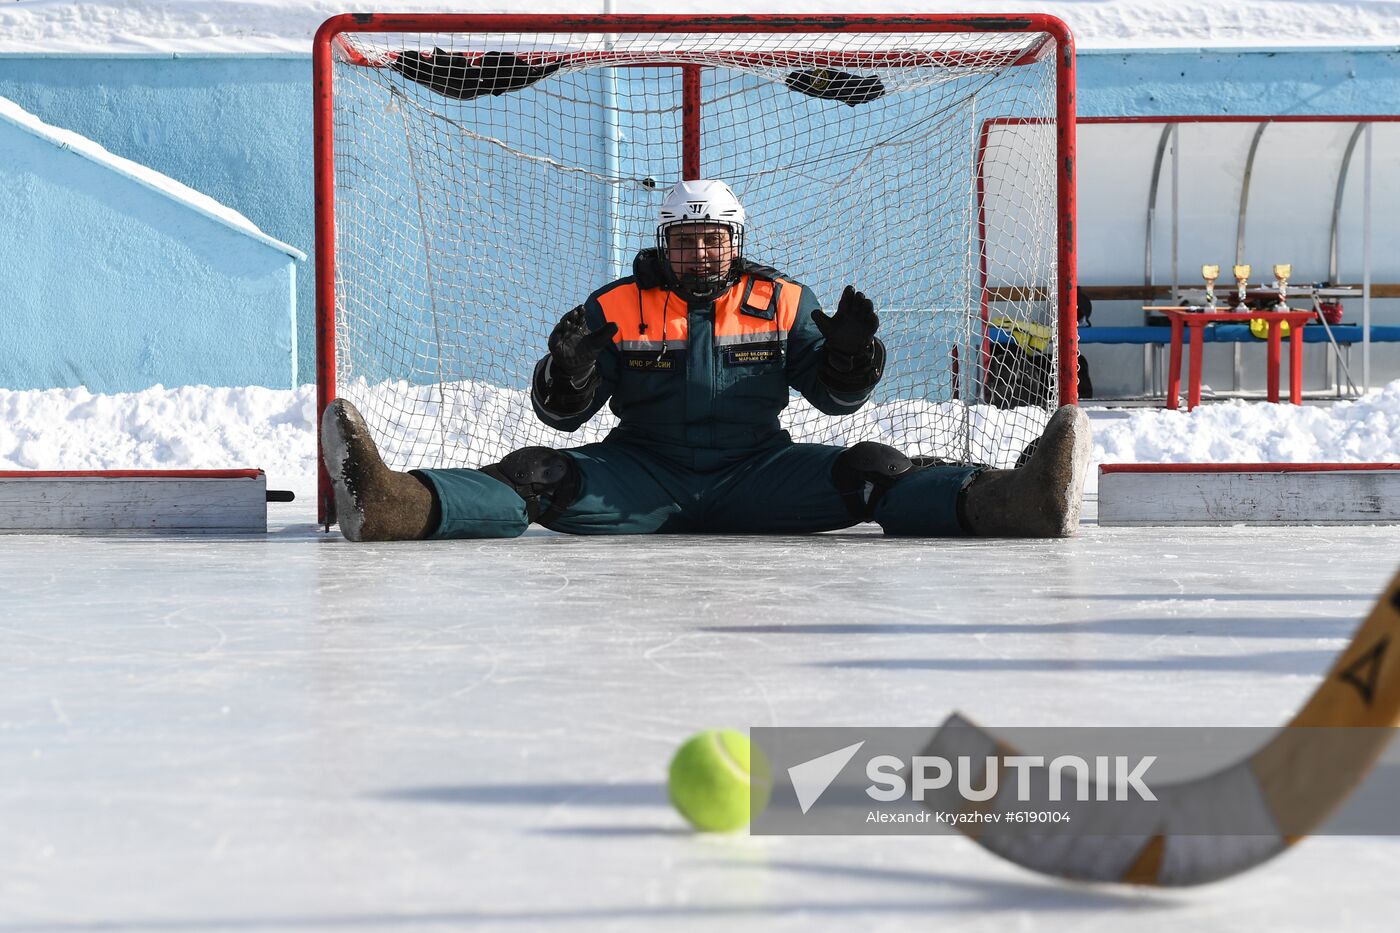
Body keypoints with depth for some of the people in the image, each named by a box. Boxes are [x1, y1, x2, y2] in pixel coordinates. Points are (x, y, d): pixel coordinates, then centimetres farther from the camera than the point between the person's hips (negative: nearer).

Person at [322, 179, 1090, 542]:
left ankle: (1001, 504, -44)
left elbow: (836, 395, 5)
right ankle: (397, 506, -48)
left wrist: (851, 351, -16)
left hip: (755, 475, 1)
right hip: (643, 479, 0)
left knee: (866, 474, -23)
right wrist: (566, 373, -23)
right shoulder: (616, 307, 3)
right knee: (543, 478, -25)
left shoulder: (783, 303, 5)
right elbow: (564, 414, 0)